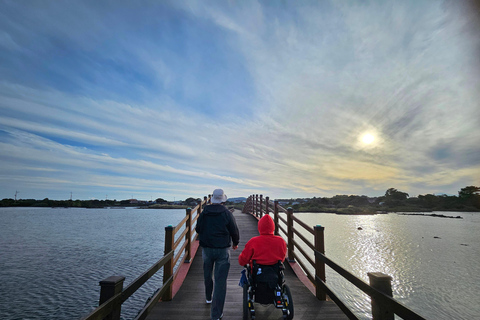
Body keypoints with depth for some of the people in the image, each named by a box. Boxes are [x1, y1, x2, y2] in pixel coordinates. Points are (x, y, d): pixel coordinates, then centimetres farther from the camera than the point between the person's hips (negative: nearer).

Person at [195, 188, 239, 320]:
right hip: (223, 250, -3)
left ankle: (208, 298, 46)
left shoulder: (203, 213, -4)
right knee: (220, 280, 2)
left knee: (207, 274, 26)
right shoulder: (227, 214, -13)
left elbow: (198, 229, 8)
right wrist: (235, 243, 14)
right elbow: (234, 231, -5)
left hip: (206, 249, 4)